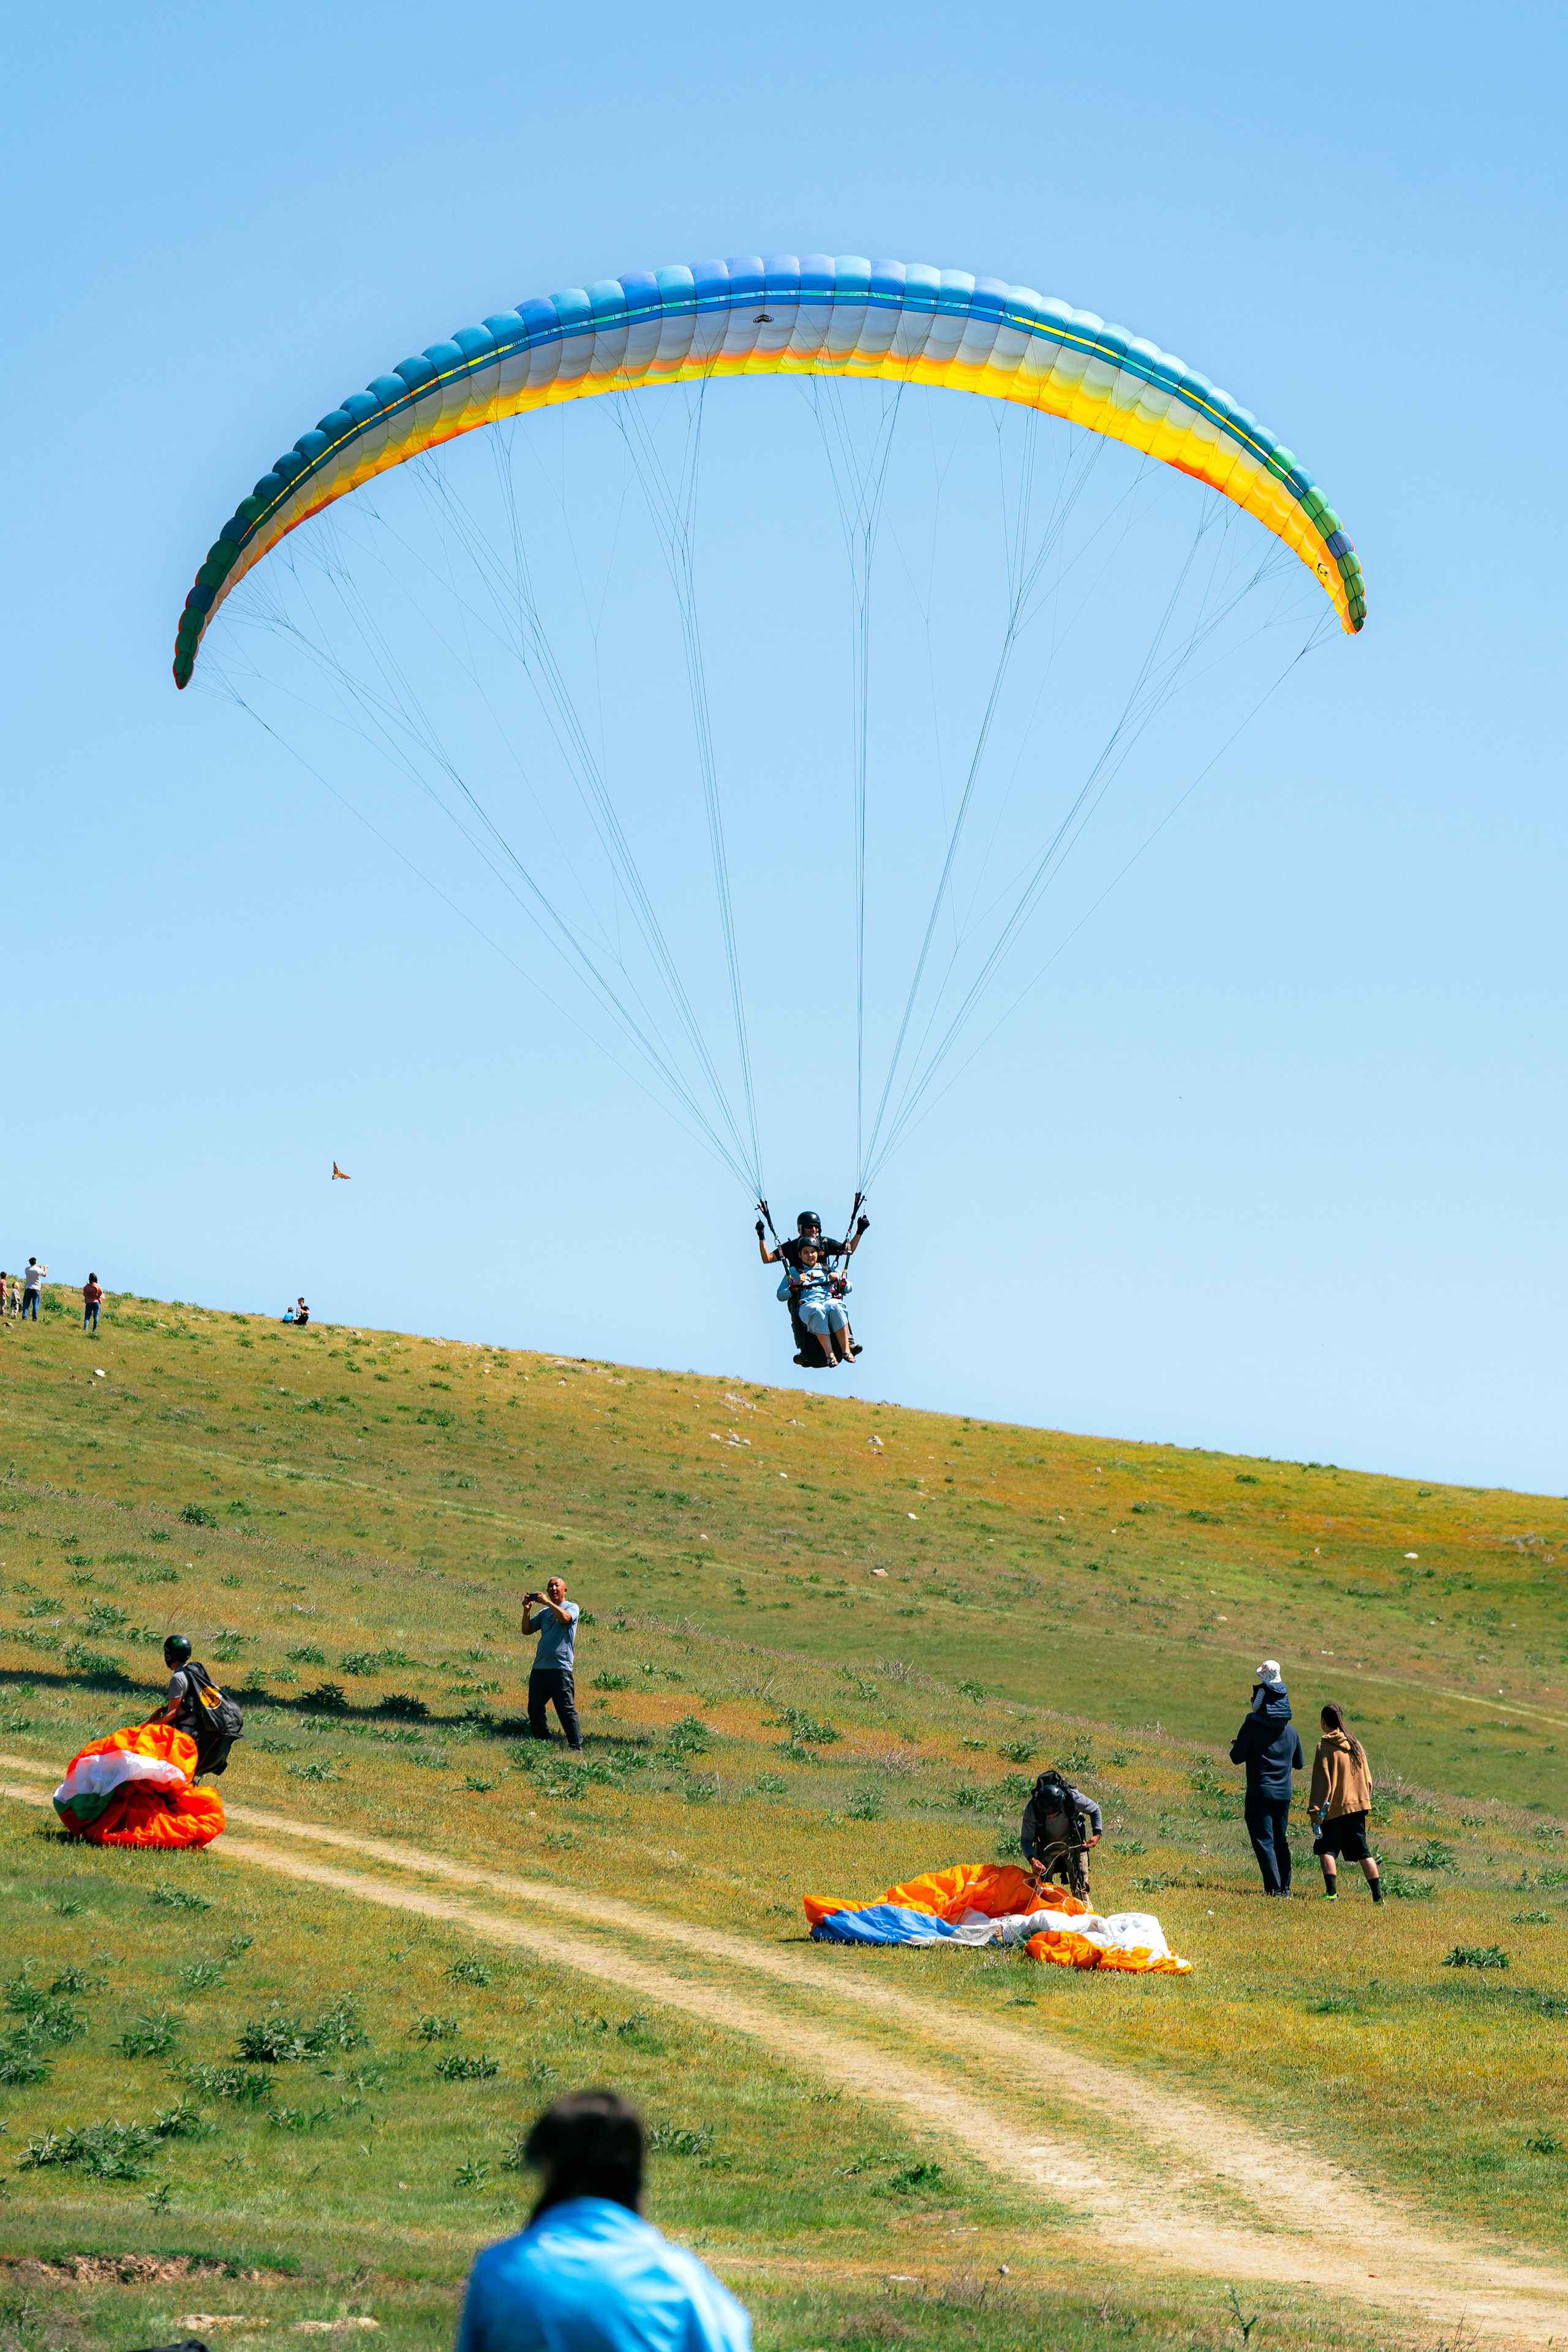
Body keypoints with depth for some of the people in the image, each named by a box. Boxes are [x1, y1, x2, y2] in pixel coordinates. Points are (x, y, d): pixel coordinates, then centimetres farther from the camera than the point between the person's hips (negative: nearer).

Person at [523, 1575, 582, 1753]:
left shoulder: (572, 1608, 3)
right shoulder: (544, 1612, 20)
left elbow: (565, 1618, -20)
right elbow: (527, 1630, 14)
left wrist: (548, 1602, -14)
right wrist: (527, 1610, 1)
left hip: (561, 1668, -6)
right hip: (539, 1667, 6)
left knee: (566, 1709, -6)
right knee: (534, 1708, 4)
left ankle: (576, 1747, -2)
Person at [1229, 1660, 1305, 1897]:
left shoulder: (1252, 1726, -9)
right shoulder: (1290, 1731, 7)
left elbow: (1238, 1758, -9)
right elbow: (1299, 1763, 17)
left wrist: (1236, 1746, 12)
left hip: (1259, 1793, -5)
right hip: (1284, 1794, 5)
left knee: (1264, 1842, -4)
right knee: (1281, 1841, 16)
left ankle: (1274, 1889, -12)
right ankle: (1285, 1888, 15)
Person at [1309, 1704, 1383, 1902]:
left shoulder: (1325, 1747, -7)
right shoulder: (1356, 1745, 11)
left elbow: (1322, 1782, -11)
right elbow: (1367, 1779, 15)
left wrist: (1315, 1811, -10)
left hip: (1335, 1810, -6)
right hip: (1358, 1806, 6)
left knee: (1326, 1849, -2)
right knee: (1363, 1852, 11)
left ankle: (1332, 1892, -18)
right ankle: (1378, 1895, 9)